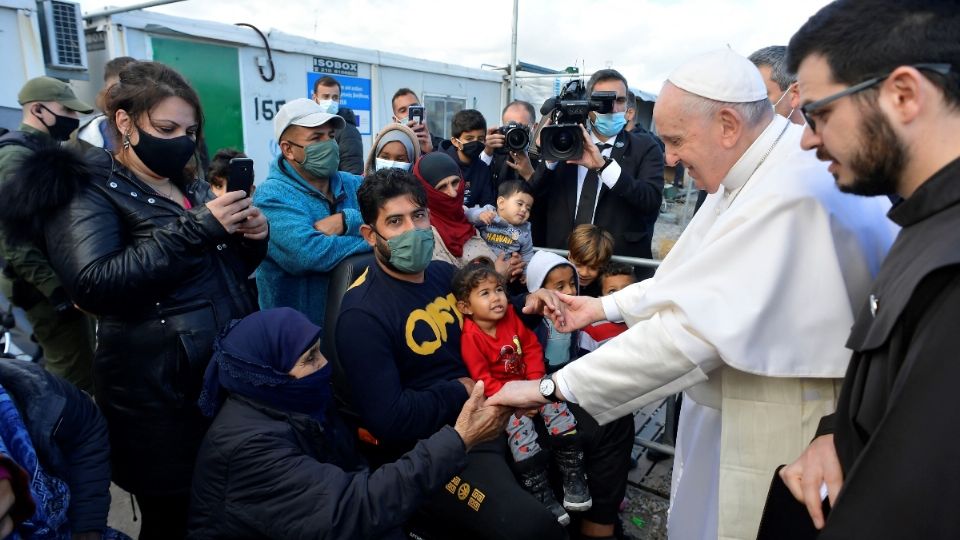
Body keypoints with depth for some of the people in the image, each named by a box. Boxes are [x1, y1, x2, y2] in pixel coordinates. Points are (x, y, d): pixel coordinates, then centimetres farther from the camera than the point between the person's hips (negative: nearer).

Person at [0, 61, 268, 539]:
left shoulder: (192, 185, 14)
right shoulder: (87, 189, -6)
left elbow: (230, 269, 17)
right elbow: (94, 283, -24)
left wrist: (253, 238, -5)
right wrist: (196, 228, -26)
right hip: (160, 393, -6)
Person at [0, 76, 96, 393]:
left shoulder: (50, 149, 15)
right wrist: (55, 286, -25)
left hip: (61, 278, 10)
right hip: (45, 288, -10)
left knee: (64, 370, 21)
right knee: (77, 379, -7)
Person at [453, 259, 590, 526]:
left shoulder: (512, 316, -5)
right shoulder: (471, 337, -18)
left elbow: (532, 348, 1)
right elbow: (483, 379, -17)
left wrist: (536, 383, -9)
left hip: (529, 384, 5)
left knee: (558, 408, -14)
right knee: (520, 425, -26)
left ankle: (573, 477, -1)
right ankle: (541, 493, -13)